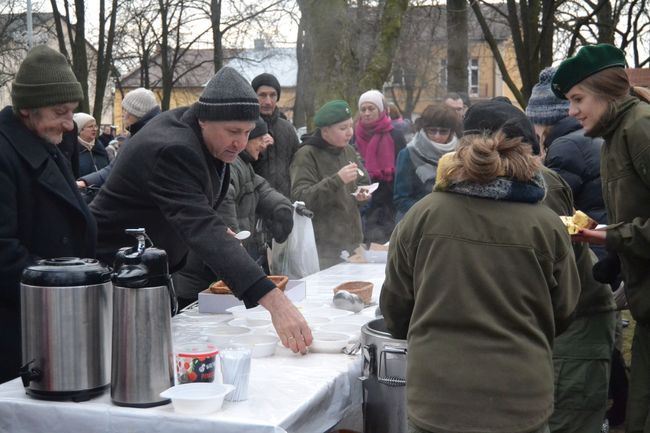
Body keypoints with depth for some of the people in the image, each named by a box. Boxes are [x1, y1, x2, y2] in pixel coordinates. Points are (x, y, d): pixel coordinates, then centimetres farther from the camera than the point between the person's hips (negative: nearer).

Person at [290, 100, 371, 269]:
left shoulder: (350, 151, 13)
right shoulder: (306, 155, -9)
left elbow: (364, 183, 24)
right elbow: (300, 197, -18)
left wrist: (362, 195, 0)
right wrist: (337, 180, -27)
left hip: (352, 242, 7)